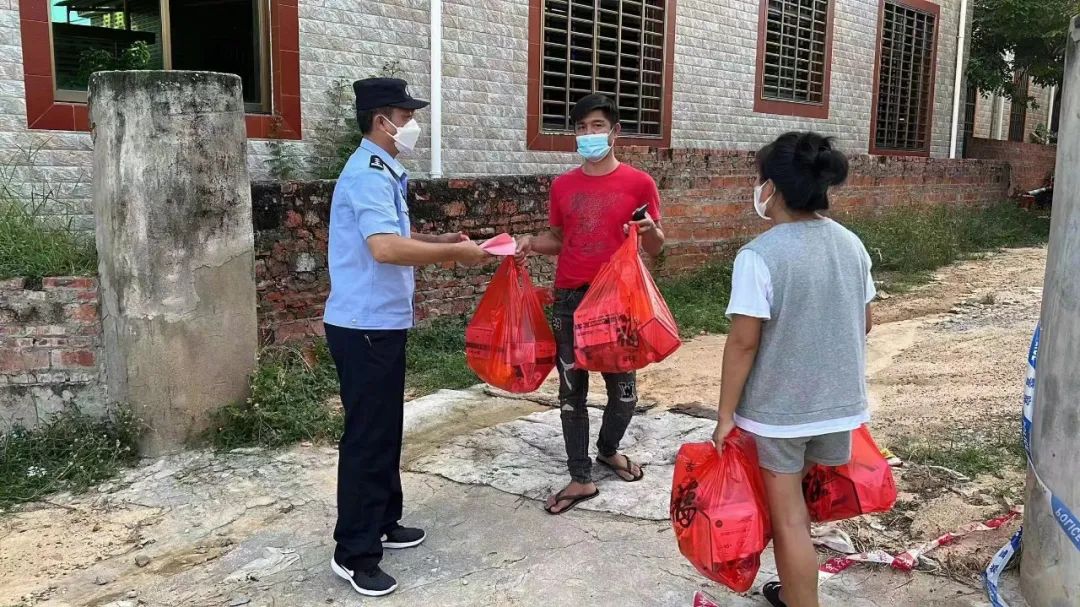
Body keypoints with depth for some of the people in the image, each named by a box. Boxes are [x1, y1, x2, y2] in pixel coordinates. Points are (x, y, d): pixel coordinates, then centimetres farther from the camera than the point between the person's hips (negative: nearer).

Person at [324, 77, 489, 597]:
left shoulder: (381, 172, 14)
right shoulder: (368, 175, -19)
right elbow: (385, 248, -33)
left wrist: (439, 240, 12)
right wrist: (454, 254, -24)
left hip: (381, 323, 10)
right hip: (365, 327, -10)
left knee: (386, 431, 19)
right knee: (367, 437, -2)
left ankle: (383, 524, 33)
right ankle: (354, 553, 9)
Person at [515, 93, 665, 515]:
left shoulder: (639, 183, -3)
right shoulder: (562, 186, 6)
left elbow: (655, 248, 3)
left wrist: (651, 230, -19)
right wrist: (532, 243, -3)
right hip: (570, 300, 2)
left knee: (623, 387, 8)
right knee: (571, 391, 5)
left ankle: (609, 449, 38)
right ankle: (581, 479, 15)